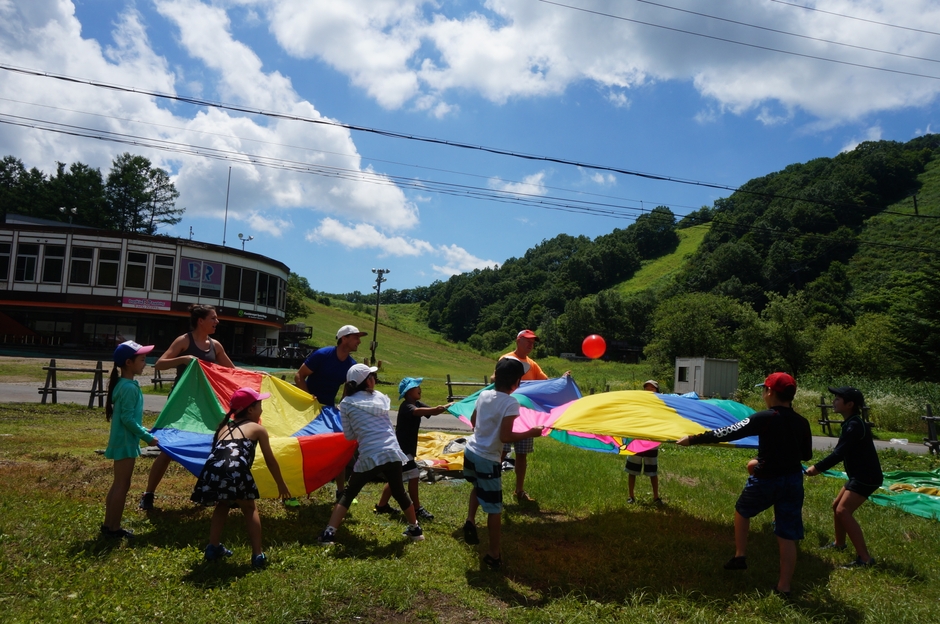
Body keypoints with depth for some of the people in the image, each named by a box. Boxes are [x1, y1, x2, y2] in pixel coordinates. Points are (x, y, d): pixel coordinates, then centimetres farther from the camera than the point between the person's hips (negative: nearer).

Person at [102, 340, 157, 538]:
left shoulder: (123, 384, 10)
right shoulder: (130, 387, -20)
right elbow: (127, 419, -22)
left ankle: (108, 524, 24)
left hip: (122, 440, 10)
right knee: (122, 485, -1)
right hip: (126, 442, -10)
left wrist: (142, 430, 15)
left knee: (118, 484, 16)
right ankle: (114, 528, 8)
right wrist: (147, 436, -16)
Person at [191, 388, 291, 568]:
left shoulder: (224, 427, 33)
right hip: (235, 471, -4)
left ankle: (213, 548, 32)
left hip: (212, 472, 4)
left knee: (222, 504, 34)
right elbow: (270, 461, 27)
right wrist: (281, 484, 40)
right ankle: (258, 555, 15)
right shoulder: (258, 429, 21)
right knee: (250, 509, 20)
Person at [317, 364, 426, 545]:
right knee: (399, 492, 23)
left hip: (369, 457, -3)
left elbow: (349, 436, 10)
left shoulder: (346, 403, 4)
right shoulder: (381, 397, 11)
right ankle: (415, 530, 36)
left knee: (348, 494, 14)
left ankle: (329, 533, 7)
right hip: (393, 453, 3)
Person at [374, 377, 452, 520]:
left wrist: (445, 407, -19)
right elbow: (417, 411, -42)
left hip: (405, 448, 10)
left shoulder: (417, 404, 8)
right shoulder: (406, 406, -20)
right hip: (401, 448, -10)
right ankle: (417, 509, 2)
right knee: (413, 477, -8)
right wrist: (436, 409, -57)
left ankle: (382, 506, 28)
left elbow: (432, 412, -1)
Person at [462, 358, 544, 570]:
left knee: (478, 487, 36)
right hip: (488, 460, -7)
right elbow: (505, 437, -22)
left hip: (470, 451, 7)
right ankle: (493, 554, 16)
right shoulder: (511, 403, -19)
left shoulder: (484, 395, 0)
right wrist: (531, 433, -12)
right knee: (494, 508, 7)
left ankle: (470, 520, 20)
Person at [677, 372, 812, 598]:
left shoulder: (765, 418, -17)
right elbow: (807, 455, 12)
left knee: (742, 510, 24)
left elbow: (729, 433, -20)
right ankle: (784, 587, 13)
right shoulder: (802, 423, 1)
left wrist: (693, 439, -17)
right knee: (787, 536, 8)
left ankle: (740, 556, 27)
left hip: (766, 480, -4)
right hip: (793, 481, 4)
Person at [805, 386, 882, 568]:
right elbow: (841, 452, 17)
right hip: (859, 475, 11)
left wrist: (818, 468, -21)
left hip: (866, 477, -10)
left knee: (843, 511, -17)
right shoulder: (852, 423, 10)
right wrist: (821, 466, 13)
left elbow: (839, 453, -27)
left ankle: (865, 558, -15)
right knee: (837, 506, 20)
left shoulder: (854, 425, -22)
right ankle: (839, 543, 39)